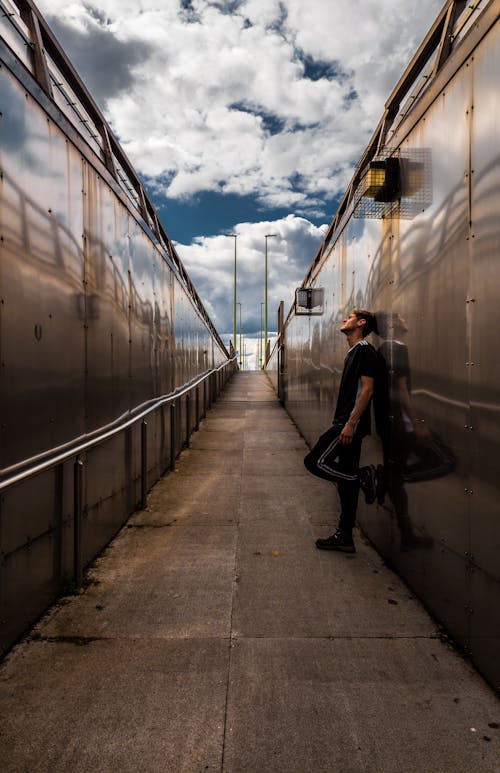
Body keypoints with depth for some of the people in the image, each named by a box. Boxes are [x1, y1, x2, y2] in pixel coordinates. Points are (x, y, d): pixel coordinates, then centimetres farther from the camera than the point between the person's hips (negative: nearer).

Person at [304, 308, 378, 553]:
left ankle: (362, 476, -3)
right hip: (346, 423, 10)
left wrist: (350, 423, -23)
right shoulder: (353, 352, 20)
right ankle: (344, 537, 15)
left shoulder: (365, 351, -10)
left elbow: (367, 389, -19)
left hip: (351, 424, -10)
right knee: (346, 480, 10)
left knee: (315, 461, -10)